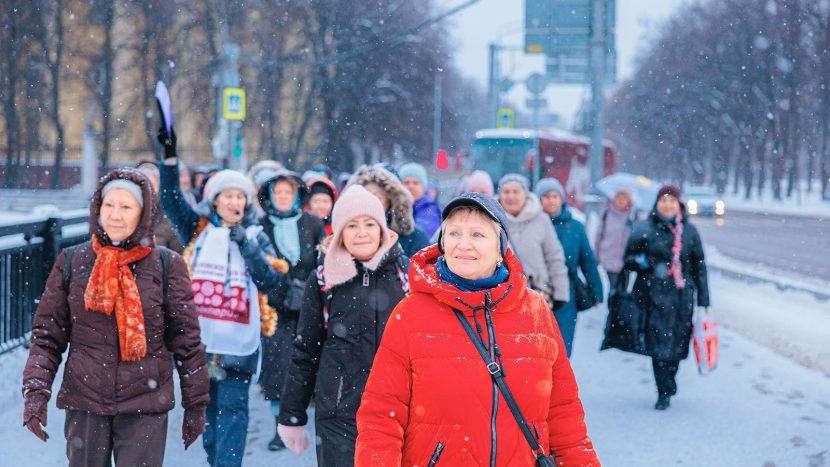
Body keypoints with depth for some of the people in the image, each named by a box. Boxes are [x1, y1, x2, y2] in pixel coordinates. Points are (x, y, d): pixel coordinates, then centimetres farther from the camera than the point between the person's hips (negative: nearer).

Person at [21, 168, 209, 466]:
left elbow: (187, 341, 4)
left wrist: (195, 404, 5)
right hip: (84, 403, 2)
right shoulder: (72, 262, 5)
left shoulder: (167, 265, 1)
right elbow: (47, 333, 6)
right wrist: (36, 388, -8)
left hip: (145, 406, -2)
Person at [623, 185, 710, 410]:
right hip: (654, 295, -2)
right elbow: (629, 259, 6)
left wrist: (703, 300, 9)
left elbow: (699, 267, 12)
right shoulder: (644, 229, 2)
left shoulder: (689, 231, 9)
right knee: (659, 344, -9)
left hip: (682, 297, 2)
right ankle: (664, 393, -1)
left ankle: (668, 383, 31)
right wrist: (644, 263, -17)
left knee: (677, 344, 6)